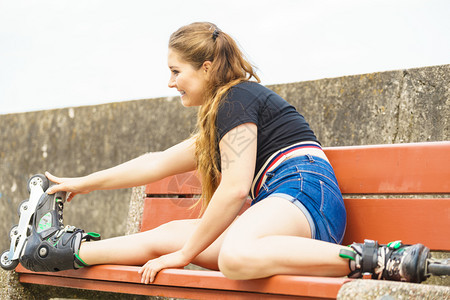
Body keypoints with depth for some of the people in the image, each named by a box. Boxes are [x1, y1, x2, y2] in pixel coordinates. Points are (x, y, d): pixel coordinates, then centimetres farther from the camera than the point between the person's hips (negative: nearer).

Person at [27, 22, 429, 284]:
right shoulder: (219, 118, 28)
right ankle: (72, 250, 26)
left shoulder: (237, 98, -3)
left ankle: (375, 260, -38)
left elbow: (236, 188, -14)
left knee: (236, 256, -40)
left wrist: (186, 253, -7)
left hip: (304, 191, -10)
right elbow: (159, 163, 35)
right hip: (282, 204, 10)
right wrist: (84, 183, 38)